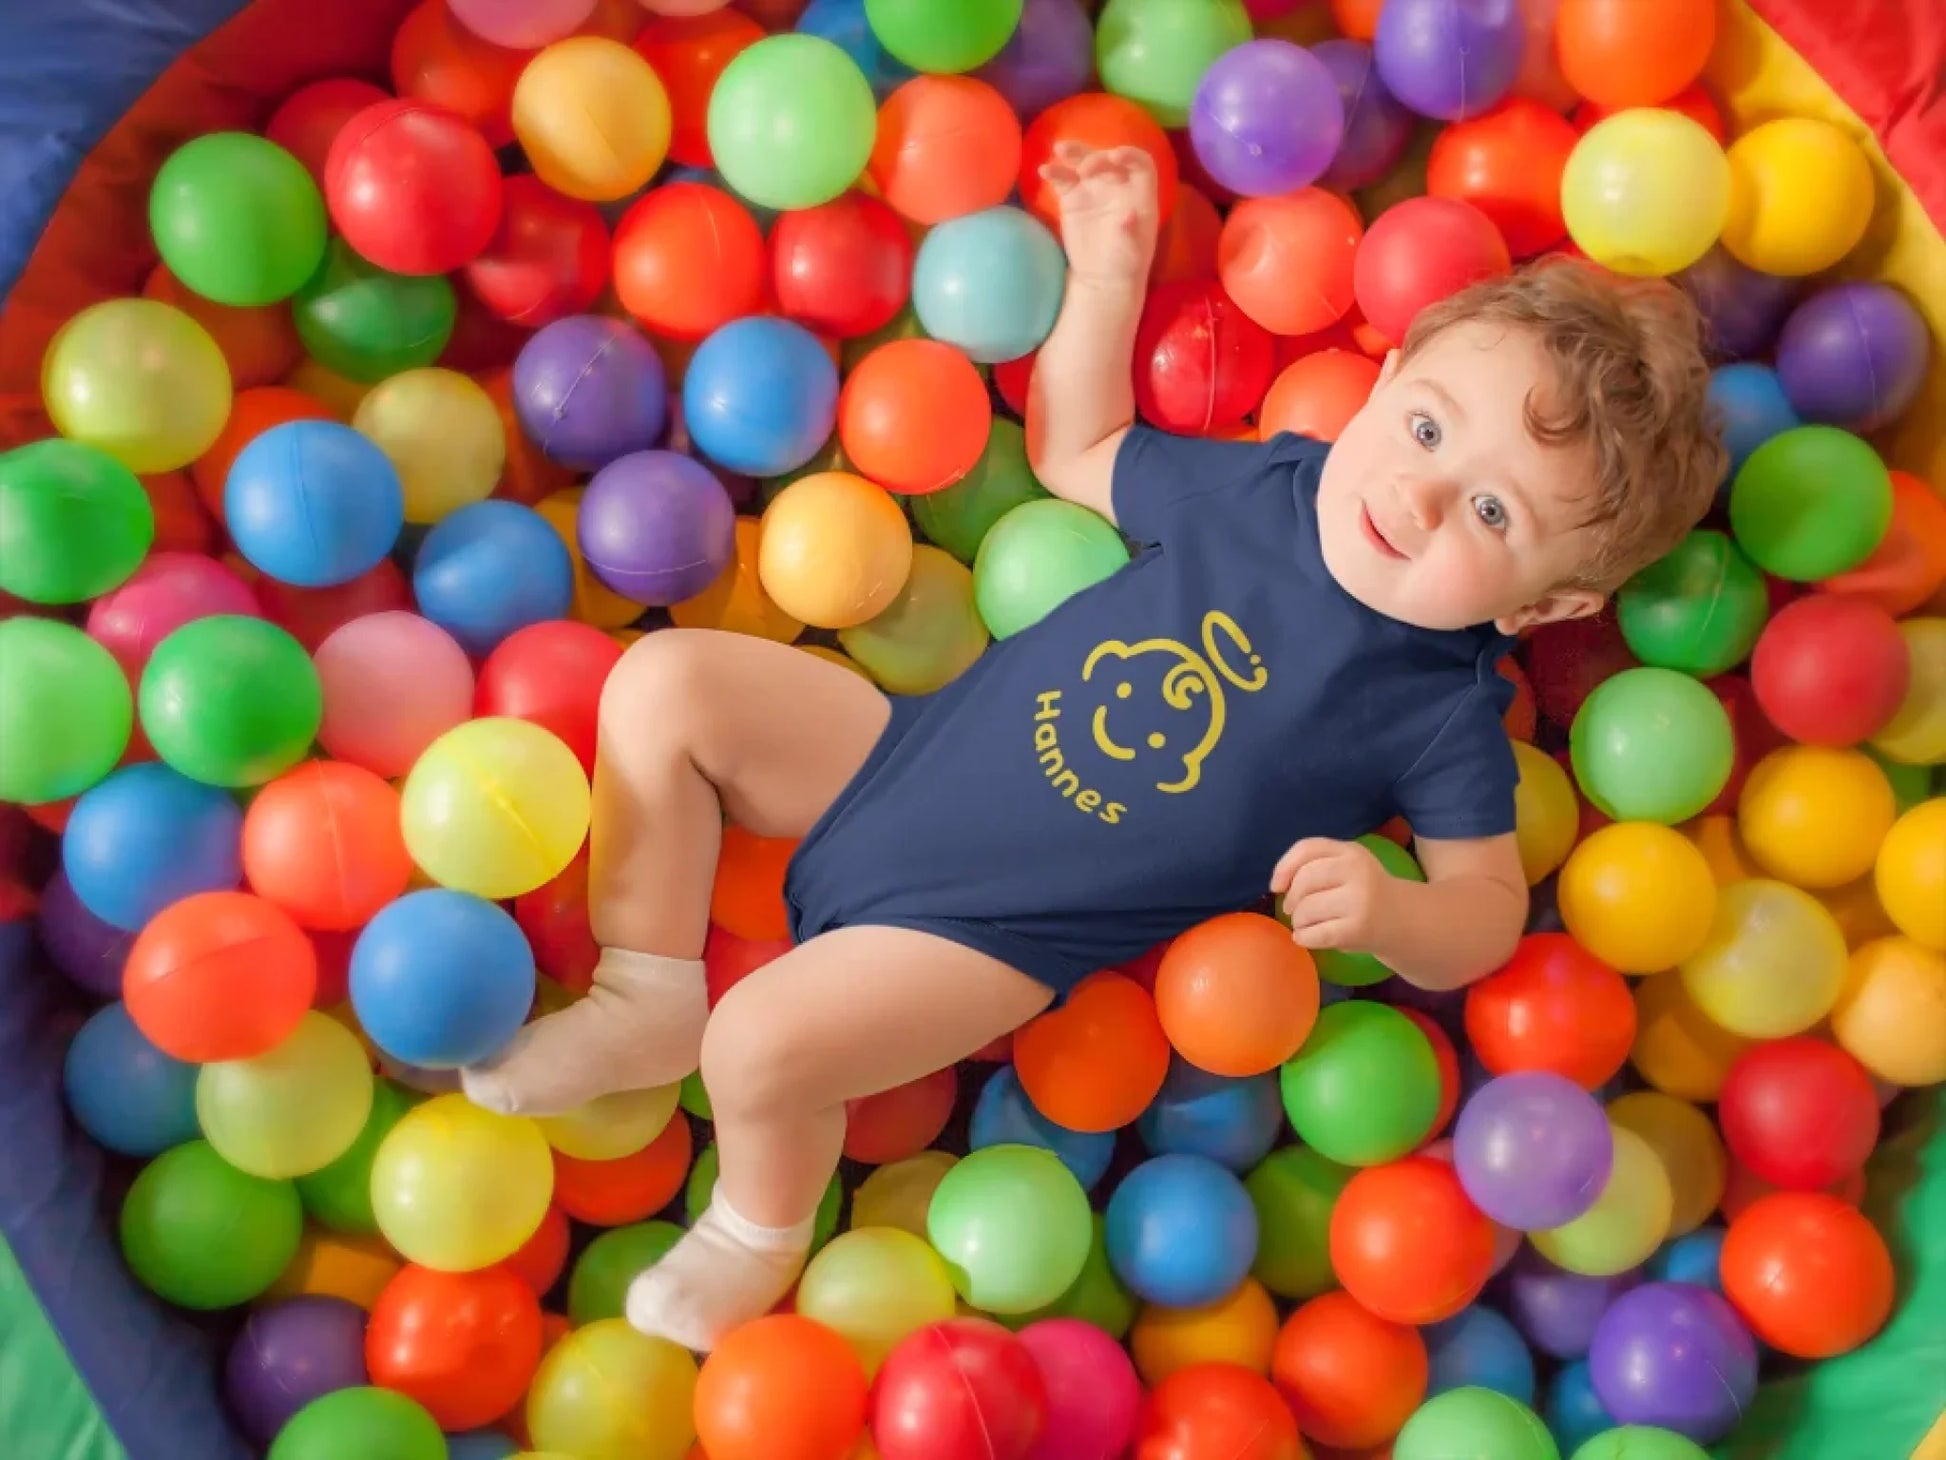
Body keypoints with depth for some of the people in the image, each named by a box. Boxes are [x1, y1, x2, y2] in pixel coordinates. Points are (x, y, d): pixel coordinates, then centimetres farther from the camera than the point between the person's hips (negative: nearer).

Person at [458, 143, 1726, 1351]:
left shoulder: (1446, 715, -12)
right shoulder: (1266, 482, -1)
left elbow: (1488, 913, -7)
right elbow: (1076, 453, 14)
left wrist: (1384, 909, -29)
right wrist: (1108, 273, 4)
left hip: (988, 929, -5)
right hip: (906, 753, 6)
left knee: (764, 1046, -23)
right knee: (662, 684, -3)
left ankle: (755, 1244, 14)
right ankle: (646, 1010, 12)